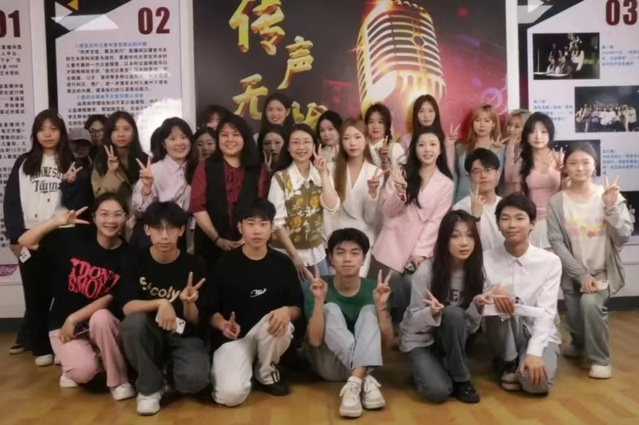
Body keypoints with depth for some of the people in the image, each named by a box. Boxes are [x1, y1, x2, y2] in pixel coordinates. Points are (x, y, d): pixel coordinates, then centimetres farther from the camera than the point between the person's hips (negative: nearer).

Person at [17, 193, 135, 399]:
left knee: (100, 318, -35)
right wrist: (57, 221, -21)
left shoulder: (126, 255, -11)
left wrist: (74, 318, -18)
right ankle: (73, 367, 16)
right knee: (84, 371, -25)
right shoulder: (74, 237, -9)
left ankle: (119, 381, -13)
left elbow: (111, 298, -14)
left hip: (102, 323, 1)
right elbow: (25, 241, -8)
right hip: (63, 321, 0)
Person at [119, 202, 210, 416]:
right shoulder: (136, 262, -6)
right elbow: (128, 307, -19)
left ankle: (170, 370, 8)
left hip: (185, 337, -1)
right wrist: (161, 303, -34)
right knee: (133, 322, -32)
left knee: (194, 379, -31)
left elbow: (195, 321, -7)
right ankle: (150, 387, -9)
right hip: (150, 336, 2)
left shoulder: (193, 266, -10)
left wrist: (188, 303, -28)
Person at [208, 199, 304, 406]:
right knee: (231, 394, -27)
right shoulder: (225, 265, -6)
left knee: (280, 323, -34)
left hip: (269, 334, 3)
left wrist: (287, 311, -22)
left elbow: (298, 308, 2)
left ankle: (266, 372, -1)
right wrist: (223, 324, -23)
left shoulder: (283, 263, -1)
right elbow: (212, 310, 0)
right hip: (233, 337, -2)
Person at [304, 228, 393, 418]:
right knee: (330, 309, -25)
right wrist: (318, 299, -32)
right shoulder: (321, 288, -12)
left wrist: (381, 305, -25)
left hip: (364, 361, 1)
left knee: (369, 311, -22)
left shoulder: (372, 289, -7)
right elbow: (314, 340, -22)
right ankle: (365, 379, -39)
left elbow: (387, 342, -10)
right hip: (328, 365, -1)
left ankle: (355, 382, -40)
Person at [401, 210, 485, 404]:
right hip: (421, 340, -4)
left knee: (453, 313, -32)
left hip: (451, 340, 4)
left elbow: (472, 326, -6)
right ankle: (427, 369, 5)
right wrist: (431, 312, -37)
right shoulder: (426, 270, -20)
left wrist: (477, 306, -26)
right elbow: (414, 320, -15)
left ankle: (461, 380, -12)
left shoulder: (477, 271, -9)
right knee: (438, 391, -30)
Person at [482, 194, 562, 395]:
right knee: (498, 301, -31)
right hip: (505, 335, 2)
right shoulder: (486, 259, -7)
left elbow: (546, 312, -15)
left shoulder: (550, 261, -10)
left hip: (539, 334, -1)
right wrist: (491, 293, -31)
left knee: (537, 382, -30)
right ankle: (508, 363, -5)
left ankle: (525, 359, 7)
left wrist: (534, 353, -27)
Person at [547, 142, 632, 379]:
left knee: (590, 303, -29)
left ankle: (600, 358, -5)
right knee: (575, 322, 6)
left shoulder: (611, 196, -6)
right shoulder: (557, 203, -7)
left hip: (604, 271, -1)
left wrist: (611, 207, -24)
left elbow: (623, 237, -11)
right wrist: (581, 274, -16)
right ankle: (580, 345, 45)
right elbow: (556, 243, -10)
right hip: (573, 275, 2)